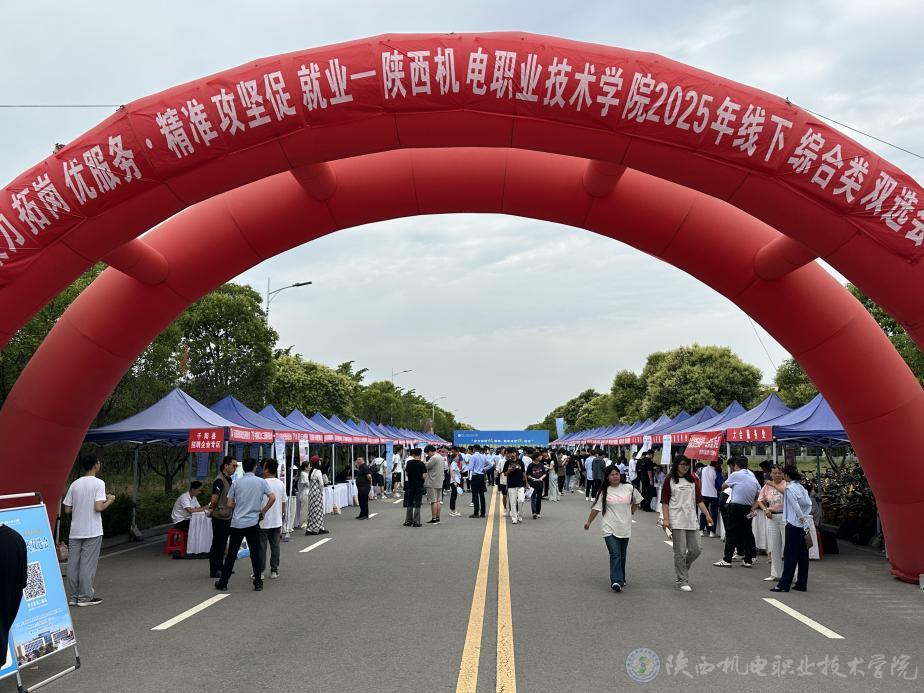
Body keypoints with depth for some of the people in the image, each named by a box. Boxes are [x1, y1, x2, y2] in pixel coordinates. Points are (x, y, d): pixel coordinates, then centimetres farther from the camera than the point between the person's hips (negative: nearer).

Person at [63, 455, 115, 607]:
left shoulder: (75, 484, 7)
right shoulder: (98, 483, -9)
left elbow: (67, 510, 7)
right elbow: (98, 508, -18)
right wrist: (109, 501, 0)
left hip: (75, 531, 5)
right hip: (92, 531, -5)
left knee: (73, 564, 8)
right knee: (88, 564, 1)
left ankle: (72, 597, 13)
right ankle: (85, 597, 5)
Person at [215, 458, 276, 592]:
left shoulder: (236, 483, 0)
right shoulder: (261, 482, -2)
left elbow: (230, 504, 0)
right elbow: (272, 498, -8)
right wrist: (263, 511, 5)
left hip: (237, 523, 0)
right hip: (253, 523, 0)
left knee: (231, 554, 8)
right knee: (255, 553, 6)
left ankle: (223, 582, 14)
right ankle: (258, 583, 6)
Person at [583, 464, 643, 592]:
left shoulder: (629, 488, 1)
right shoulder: (604, 491, -3)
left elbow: (637, 501, 19)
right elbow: (596, 508, 1)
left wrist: (632, 512, 14)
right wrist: (589, 522, 5)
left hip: (625, 528, 3)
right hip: (610, 528, -3)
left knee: (622, 555, 13)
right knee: (615, 555, -14)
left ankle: (621, 579, 28)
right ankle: (616, 581, -20)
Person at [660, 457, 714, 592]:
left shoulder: (693, 480, 14)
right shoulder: (669, 480, 0)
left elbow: (699, 499, 13)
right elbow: (664, 501, -3)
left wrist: (707, 515, 4)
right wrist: (665, 519, -12)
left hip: (691, 520, 5)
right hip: (677, 521, -5)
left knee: (695, 550, 5)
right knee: (680, 551, -4)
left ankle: (681, 572, 27)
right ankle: (682, 581, 5)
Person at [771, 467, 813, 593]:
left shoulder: (789, 488, -11)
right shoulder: (801, 487, 12)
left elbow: (796, 508, -15)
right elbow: (808, 504, 7)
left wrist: (803, 520, -12)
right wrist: (805, 518, 4)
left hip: (794, 524, -8)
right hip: (803, 525, 8)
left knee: (790, 555, -5)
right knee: (803, 555, 9)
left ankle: (784, 585, -3)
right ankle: (802, 584, 13)